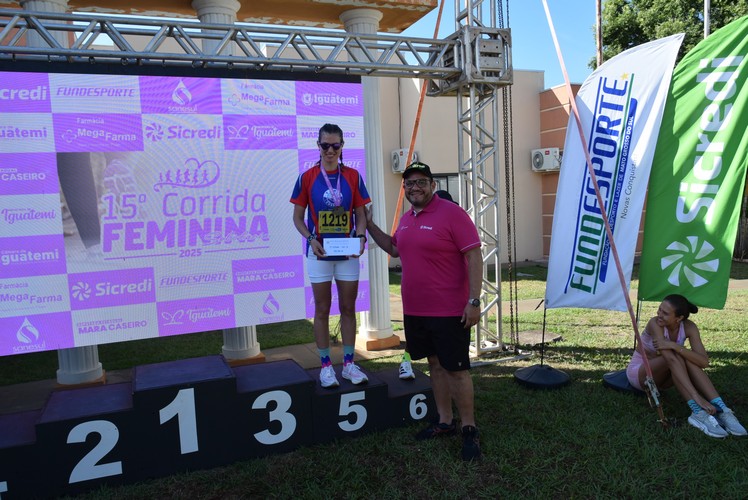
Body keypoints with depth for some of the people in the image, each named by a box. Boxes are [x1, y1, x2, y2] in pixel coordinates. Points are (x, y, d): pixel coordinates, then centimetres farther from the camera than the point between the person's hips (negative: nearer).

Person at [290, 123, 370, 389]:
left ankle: (349, 364, 20)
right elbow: (298, 217, 2)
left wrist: (361, 236, -13)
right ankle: (326, 366, 17)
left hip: (348, 253, 2)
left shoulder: (353, 176, 2)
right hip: (319, 253, -1)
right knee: (322, 310, 6)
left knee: (348, 308, 8)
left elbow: (360, 214, 6)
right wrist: (310, 239, -15)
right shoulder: (307, 177, -1)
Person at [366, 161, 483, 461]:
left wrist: (474, 301, -21)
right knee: (435, 364, 16)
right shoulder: (407, 218, 11)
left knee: (456, 368, 0)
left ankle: (469, 429, 15)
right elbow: (394, 248, 27)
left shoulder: (451, 213, -13)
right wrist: (369, 225, 19)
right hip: (415, 311, 7)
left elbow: (474, 257, -15)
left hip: (449, 312, -7)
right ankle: (444, 422, 29)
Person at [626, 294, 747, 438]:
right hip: (639, 373, -4)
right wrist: (697, 398, -46)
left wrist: (675, 346, -41)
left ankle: (721, 410, -34)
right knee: (674, 357, -33)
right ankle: (698, 413, -38)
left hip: (661, 376, 4)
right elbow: (671, 360, -38)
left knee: (687, 358, -28)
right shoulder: (655, 324, -28)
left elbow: (704, 362, -27)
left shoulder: (689, 327, -14)